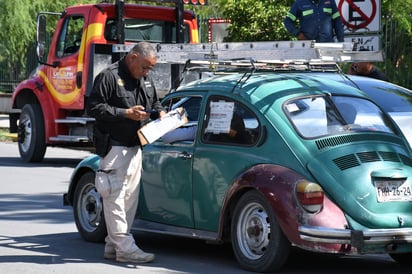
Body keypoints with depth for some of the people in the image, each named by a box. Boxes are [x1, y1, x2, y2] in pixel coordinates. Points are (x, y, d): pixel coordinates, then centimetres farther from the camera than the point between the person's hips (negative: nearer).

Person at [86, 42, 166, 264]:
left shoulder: (145, 80, 14)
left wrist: (159, 112, 5)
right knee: (115, 196, -9)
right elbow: (93, 107, -17)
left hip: (135, 147, 9)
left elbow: (154, 102, 29)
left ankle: (113, 245, 18)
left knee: (130, 197, 10)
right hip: (114, 147, -9)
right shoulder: (109, 77, -12)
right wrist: (125, 114, -21)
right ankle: (124, 247, -10)